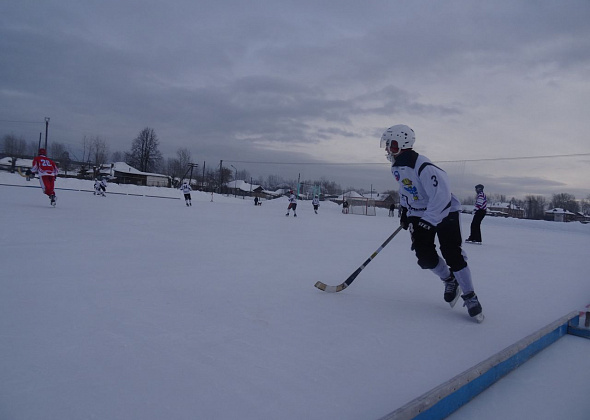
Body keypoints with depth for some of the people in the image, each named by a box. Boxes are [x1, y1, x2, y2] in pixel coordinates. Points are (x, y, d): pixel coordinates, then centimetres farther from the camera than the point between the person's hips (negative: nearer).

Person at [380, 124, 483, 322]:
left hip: (444, 212, -7)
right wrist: (404, 210, 15)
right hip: (419, 214, 7)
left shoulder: (423, 168, -29)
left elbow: (442, 196, -32)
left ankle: (470, 297, 6)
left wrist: (428, 221, -30)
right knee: (425, 256, -6)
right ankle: (449, 280, 22)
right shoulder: (397, 166, -1)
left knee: (452, 255, -11)